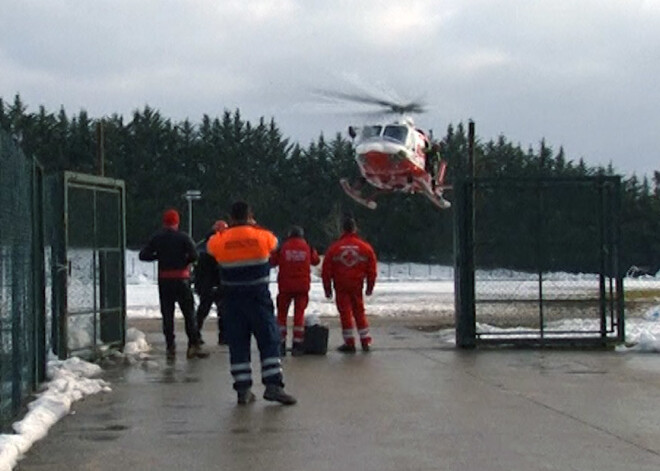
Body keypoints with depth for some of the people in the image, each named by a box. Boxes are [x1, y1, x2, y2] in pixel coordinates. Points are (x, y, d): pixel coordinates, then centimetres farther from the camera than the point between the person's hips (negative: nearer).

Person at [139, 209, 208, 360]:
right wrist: (185, 261, 4)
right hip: (181, 278, -2)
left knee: (167, 314, 7)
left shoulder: (156, 238, 2)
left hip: (164, 279, 2)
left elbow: (143, 255, 1)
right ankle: (194, 346, -2)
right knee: (189, 312, 4)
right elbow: (194, 255, -16)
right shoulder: (183, 237, -6)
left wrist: (158, 256, 12)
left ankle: (170, 347, 3)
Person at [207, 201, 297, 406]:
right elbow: (274, 243, 17)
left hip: (232, 299, 2)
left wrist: (220, 229, 34)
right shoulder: (262, 236, -5)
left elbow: (210, 246, 18)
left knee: (237, 343, 7)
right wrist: (254, 226, 30)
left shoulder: (221, 240, -4)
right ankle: (273, 385, -7)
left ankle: (243, 389, 5)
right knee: (269, 339, 2)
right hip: (258, 296, -2)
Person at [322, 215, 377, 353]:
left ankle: (349, 343, 3)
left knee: (345, 313, 3)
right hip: (357, 285, 2)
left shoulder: (334, 248, -6)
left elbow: (326, 270, -3)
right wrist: (370, 287, 14)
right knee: (359, 312, 13)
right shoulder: (365, 247, -2)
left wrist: (327, 288, 5)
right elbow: (372, 270, 4)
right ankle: (365, 342, 14)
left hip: (341, 286, -2)